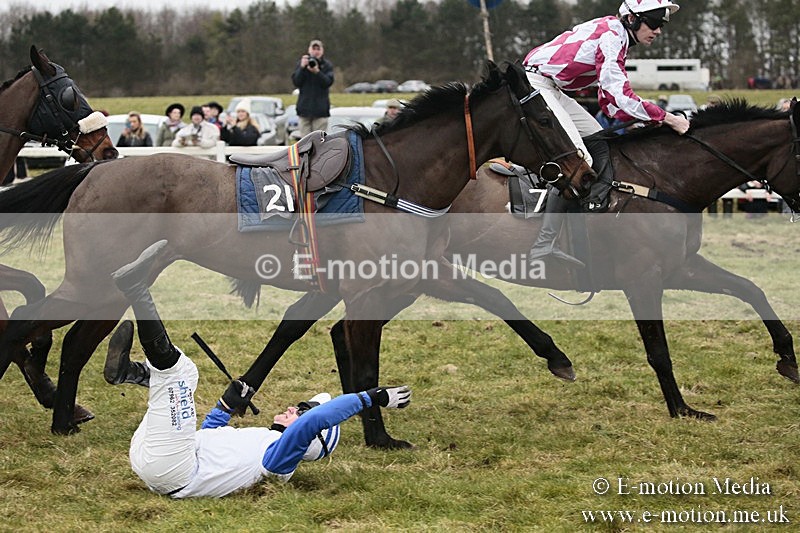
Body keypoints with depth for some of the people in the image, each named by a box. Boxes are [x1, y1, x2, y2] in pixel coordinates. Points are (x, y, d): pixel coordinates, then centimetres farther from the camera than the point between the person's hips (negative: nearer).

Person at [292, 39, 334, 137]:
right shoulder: (301, 63, 6)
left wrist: (317, 72, -26)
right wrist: (302, 67, -16)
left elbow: (328, 82, -11)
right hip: (305, 107, 1)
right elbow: (296, 82, -3)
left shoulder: (327, 65, 3)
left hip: (320, 109, -1)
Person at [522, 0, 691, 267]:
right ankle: (543, 246, -21)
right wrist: (665, 117, -17)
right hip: (533, 84, -11)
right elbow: (620, 95, -23)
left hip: (551, 90, 11)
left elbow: (610, 103, 16)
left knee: (600, 143, 11)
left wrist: (649, 119, 3)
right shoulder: (611, 35, -15)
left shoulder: (617, 39, 16)